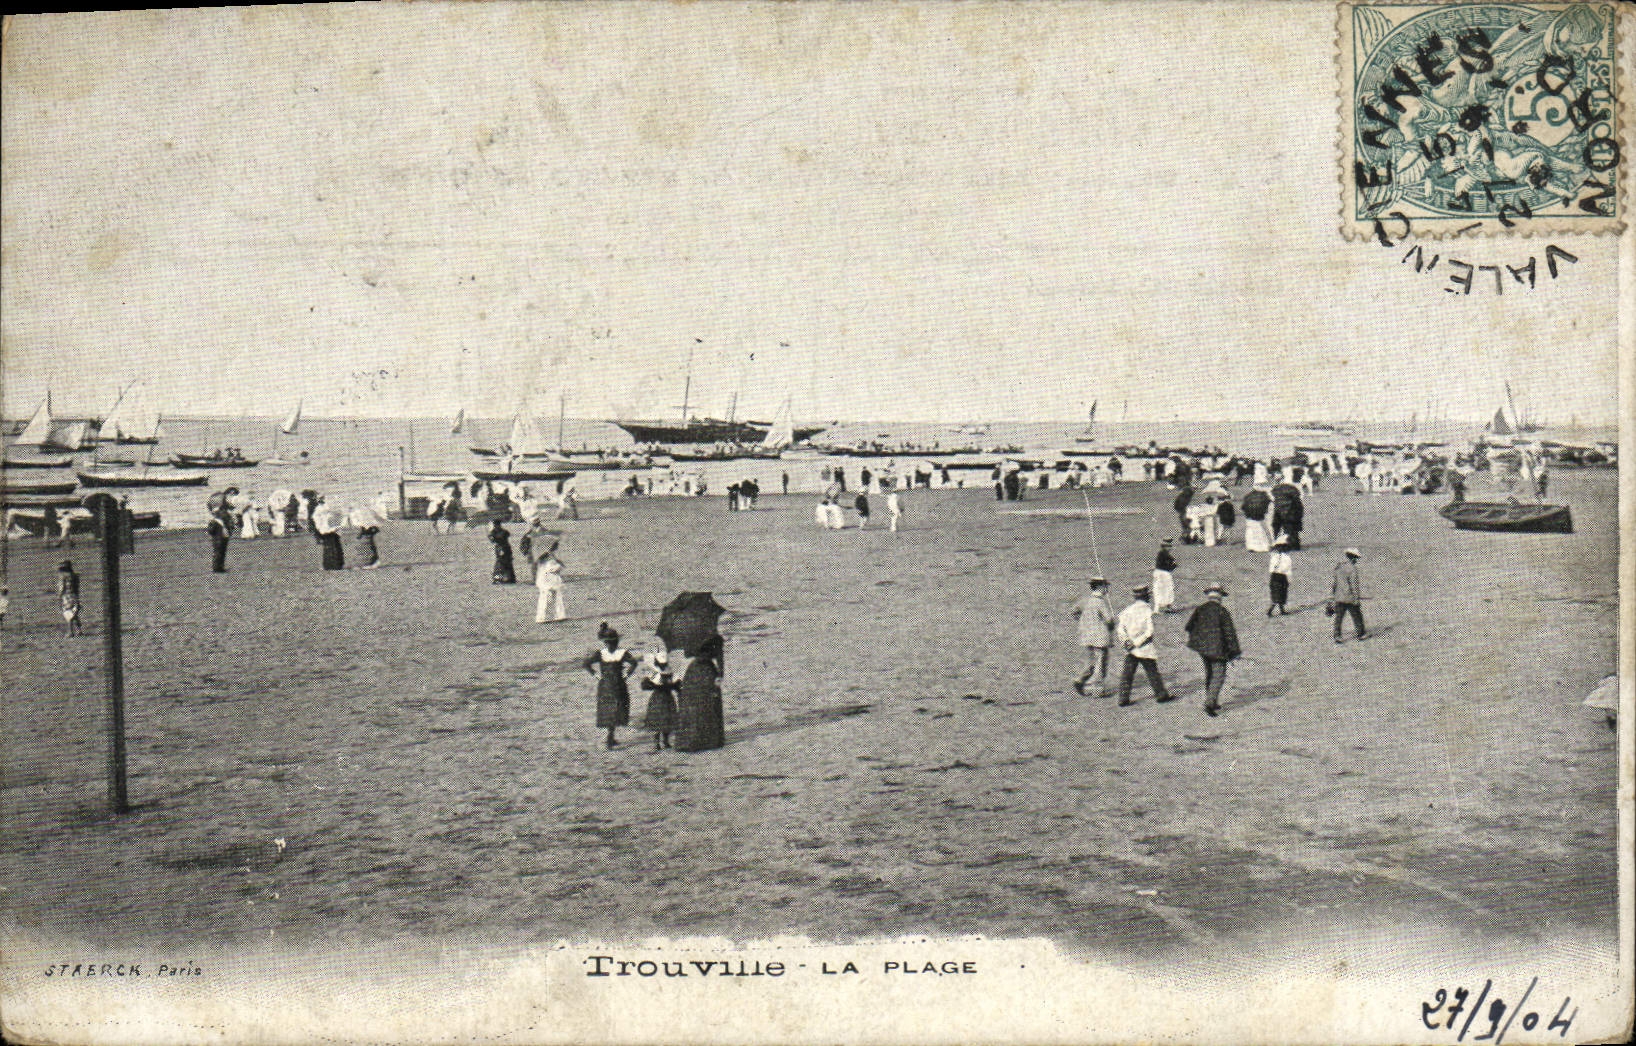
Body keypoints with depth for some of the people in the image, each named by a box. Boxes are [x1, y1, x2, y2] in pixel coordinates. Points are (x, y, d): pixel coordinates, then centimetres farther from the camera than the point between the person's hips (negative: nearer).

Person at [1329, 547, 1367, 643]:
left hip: (1338, 598, 5)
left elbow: (1332, 582, 12)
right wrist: (1357, 598, -11)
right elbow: (1355, 584, -15)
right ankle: (1361, 634, 19)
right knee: (1357, 616, 10)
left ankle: (1337, 636, 2)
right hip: (1350, 598, -5)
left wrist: (1331, 597, 17)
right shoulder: (1352, 568, -12)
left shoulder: (1338, 566, 9)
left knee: (1338, 617, 6)